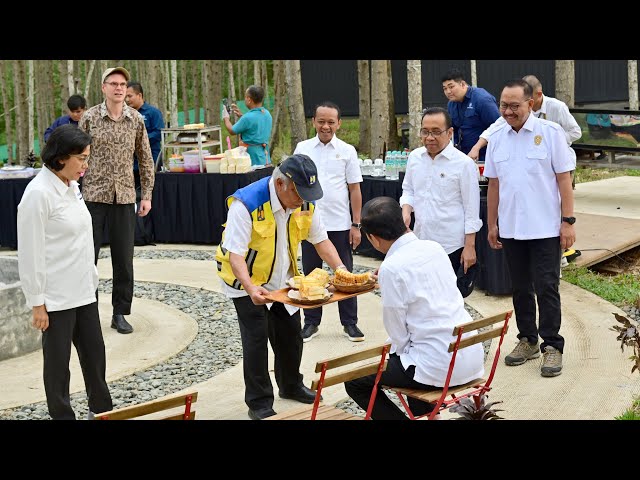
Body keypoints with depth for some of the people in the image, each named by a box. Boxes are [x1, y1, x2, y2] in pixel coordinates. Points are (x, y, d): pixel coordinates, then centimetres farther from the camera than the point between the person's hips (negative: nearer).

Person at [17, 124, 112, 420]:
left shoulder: (71, 186, 7)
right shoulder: (38, 193, -18)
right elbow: (31, 253, -18)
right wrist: (37, 303, -16)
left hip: (83, 291, 8)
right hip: (56, 297, -8)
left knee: (94, 353, 16)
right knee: (57, 361, 5)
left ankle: (103, 410, 29)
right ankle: (61, 415, 18)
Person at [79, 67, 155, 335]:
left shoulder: (136, 120, 3)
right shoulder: (90, 118, -3)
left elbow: (145, 160, 9)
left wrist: (146, 195, 6)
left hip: (125, 196, 2)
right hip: (93, 195, -2)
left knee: (124, 259, 5)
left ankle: (120, 313, 15)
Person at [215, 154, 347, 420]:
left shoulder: (305, 203, -13)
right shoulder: (247, 204, -32)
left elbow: (320, 240, -2)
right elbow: (235, 253, -34)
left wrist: (341, 269, -18)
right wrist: (251, 288, -48)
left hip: (282, 280, 6)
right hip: (247, 280, -6)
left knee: (290, 333, 14)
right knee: (256, 336, -10)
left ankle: (291, 386, 38)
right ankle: (259, 403, 3)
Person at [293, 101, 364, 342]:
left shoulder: (347, 151, -1)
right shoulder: (302, 148, 3)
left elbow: (354, 189, 0)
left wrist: (356, 224, -3)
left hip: (340, 224, -1)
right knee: (310, 275, 10)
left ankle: (350, 322, 17)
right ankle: (311, 322, 21)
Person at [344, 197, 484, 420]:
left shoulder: (391, 269, -17)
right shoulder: (434, 247, 3)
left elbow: (398, 334, -9)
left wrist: (393, 349, 10)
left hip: (439, 368, -7)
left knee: (355, 383, 7)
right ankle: (424, 412, 33)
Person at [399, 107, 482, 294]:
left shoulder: (463, 163, -8)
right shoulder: (414, 157, 8)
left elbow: (471, 209, -6)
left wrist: (470, 247, -8)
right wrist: (406, 210, -2)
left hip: (450, 245, -5)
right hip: (419, 241, 5)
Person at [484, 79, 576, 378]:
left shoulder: (550, 133, -6)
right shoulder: (497, 139, 6)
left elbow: (564, 179, -6)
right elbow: (493, 184, 12)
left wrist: (568, 221, -10)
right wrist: (491, 225, 12)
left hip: (545, 229, -4)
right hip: (511, 229, 5)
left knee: (546, 288, -3)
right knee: (520, 289, 13)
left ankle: (552, 346, 5)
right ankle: (528, 340, 25)